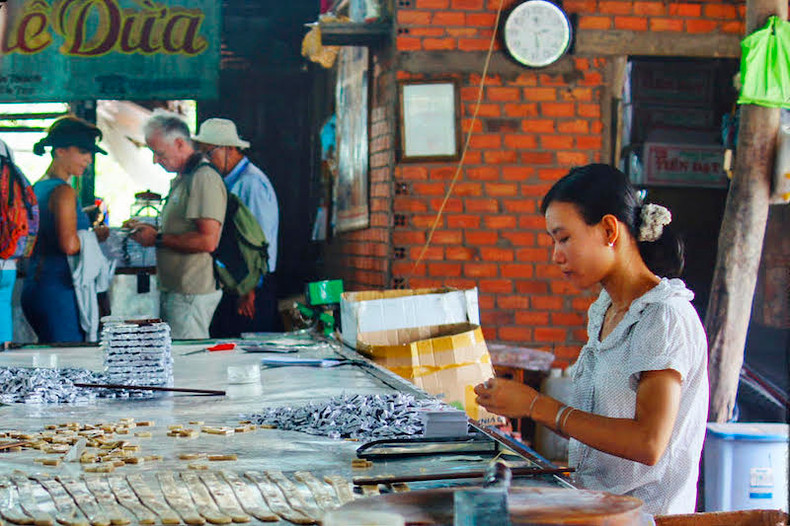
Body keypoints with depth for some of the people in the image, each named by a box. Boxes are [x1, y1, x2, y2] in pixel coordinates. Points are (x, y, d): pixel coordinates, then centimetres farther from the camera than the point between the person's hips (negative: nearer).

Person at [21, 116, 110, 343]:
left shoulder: (37, 188, 14)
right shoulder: (64, 192, -13)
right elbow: (69, 245, -23)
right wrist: (94, 236, -4)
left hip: (33, 287, 9)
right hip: (59, 290, -9)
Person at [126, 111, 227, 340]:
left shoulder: (204, 178, -15)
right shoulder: (180, 179, 18)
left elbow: (207, 241, -24)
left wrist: (158, 239, -15)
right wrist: (149, 229, 11)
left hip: (191, 295, -10)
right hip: (173, 291, 10)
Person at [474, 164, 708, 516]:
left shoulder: (665, 318, -12)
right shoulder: (604, 312, 13)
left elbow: (648, 444, -21)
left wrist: (539, 406, -18)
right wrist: (516, 405, 3)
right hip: (596, 509, 7)